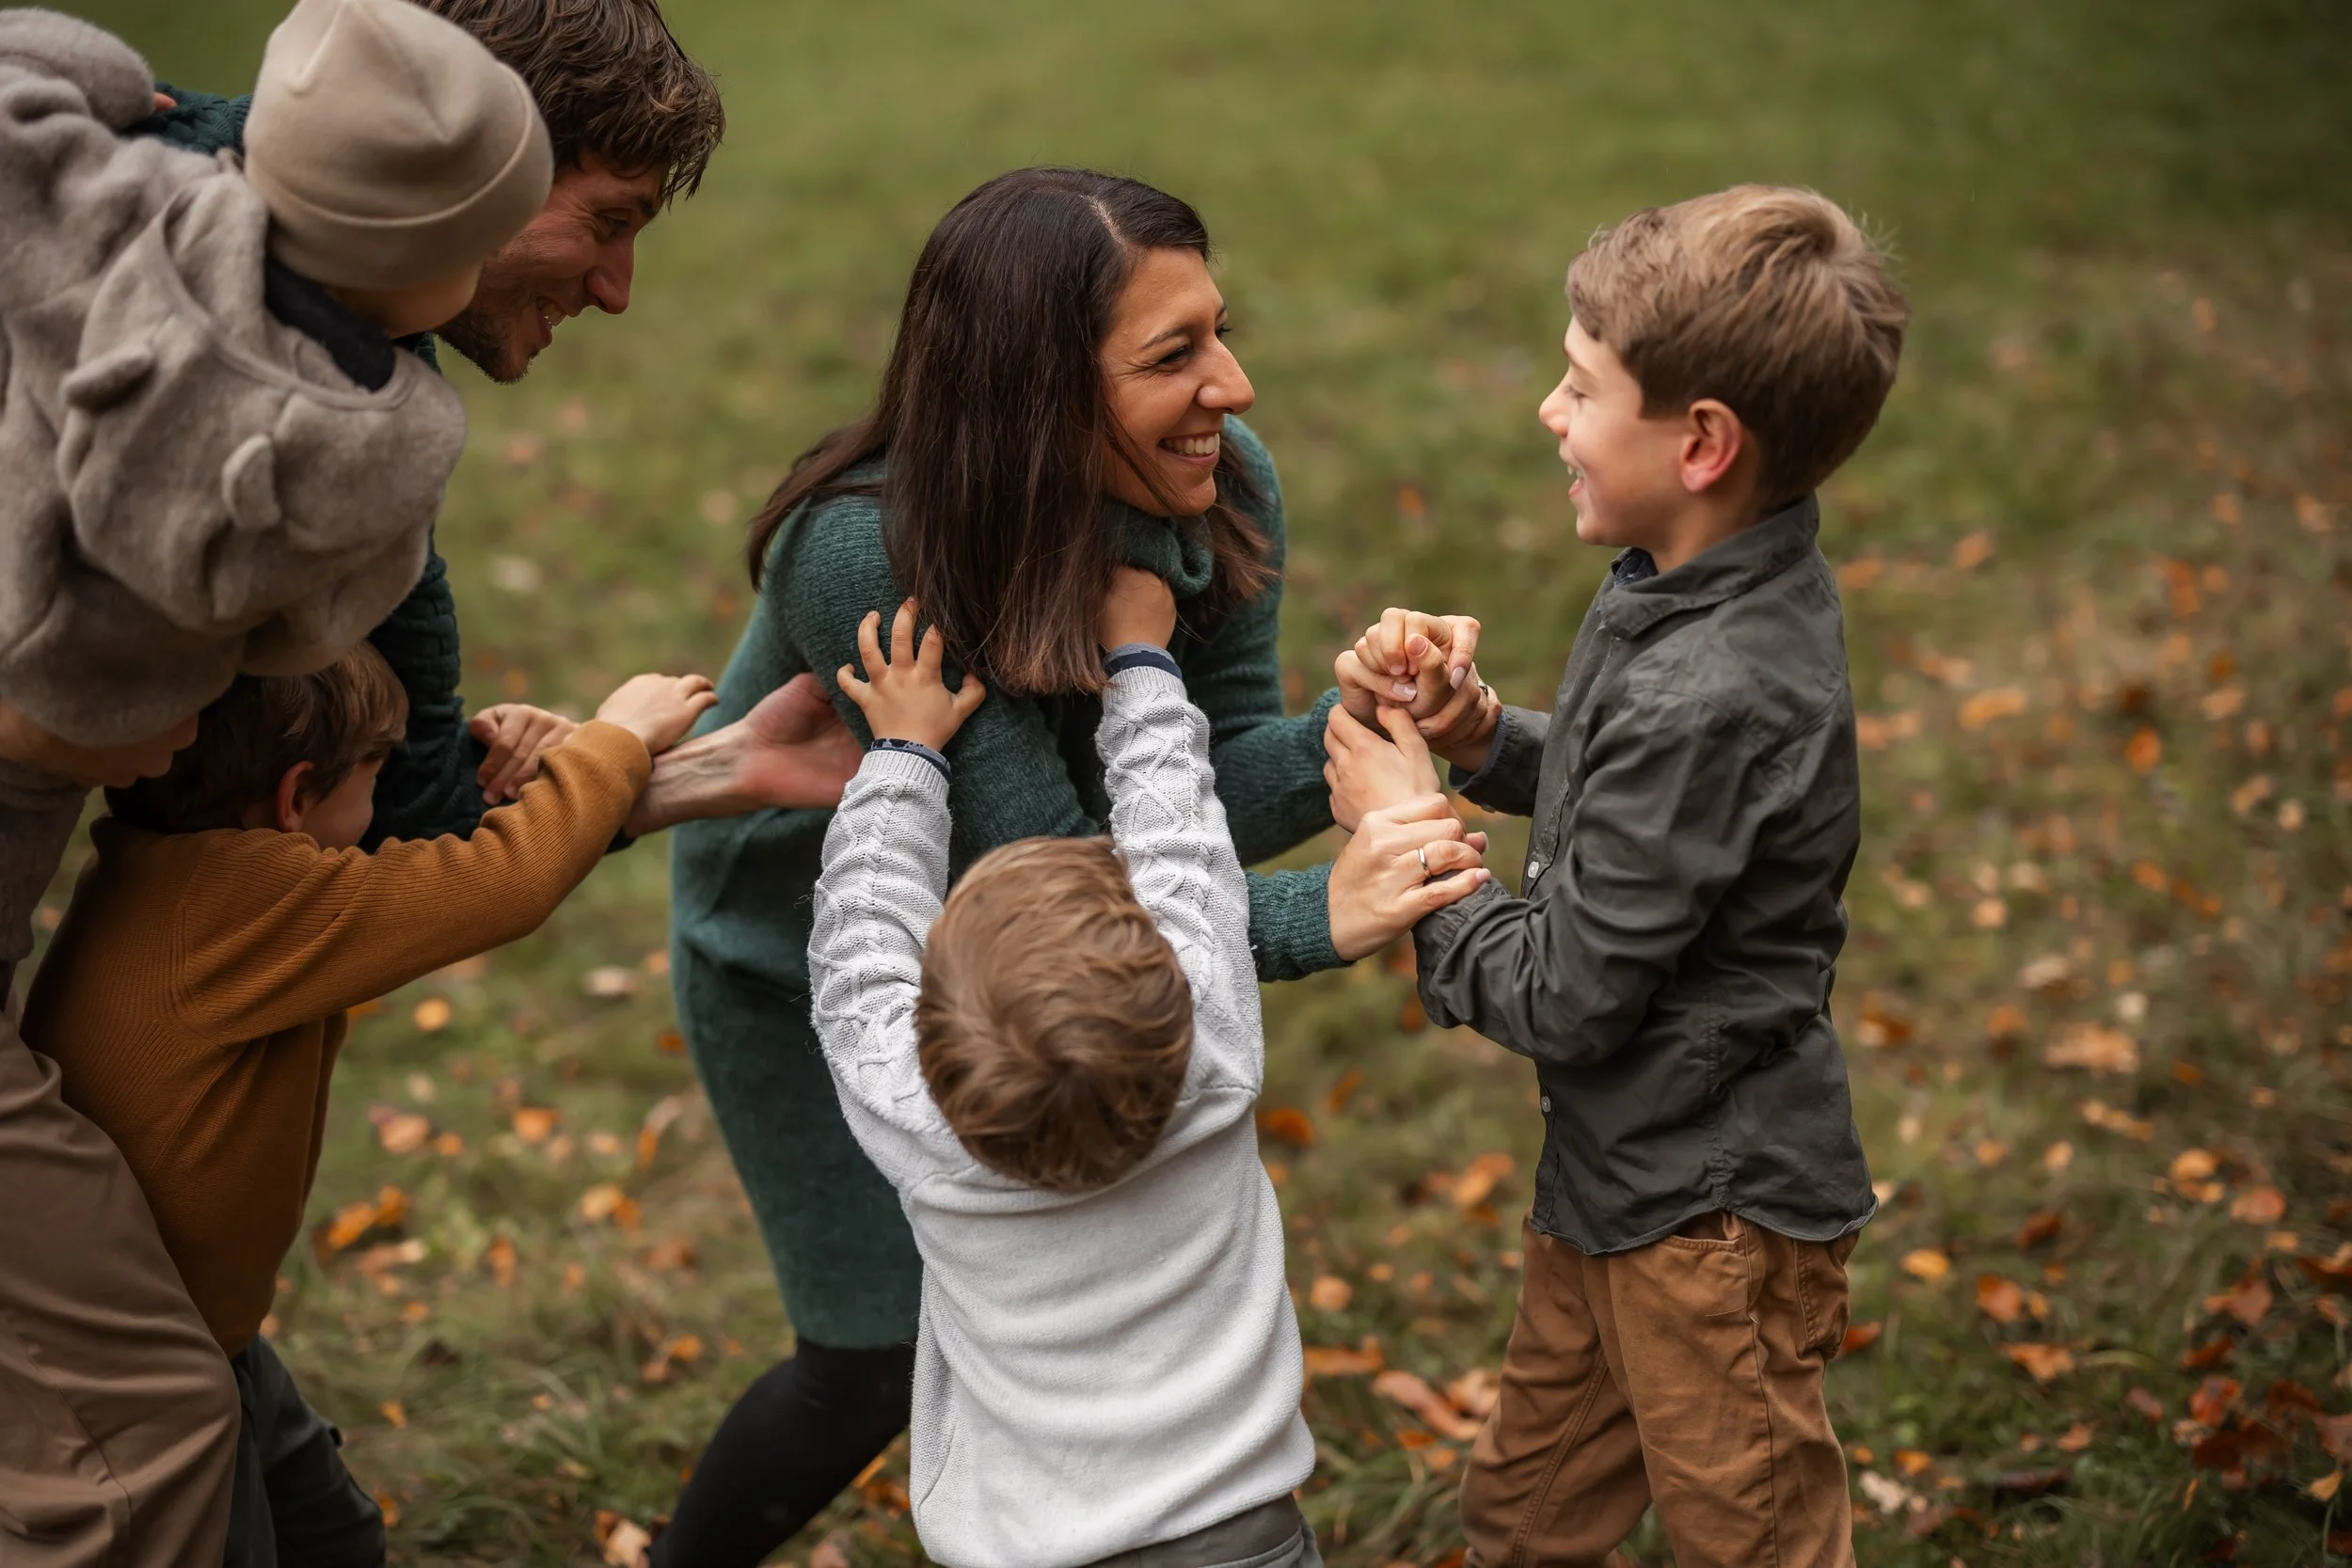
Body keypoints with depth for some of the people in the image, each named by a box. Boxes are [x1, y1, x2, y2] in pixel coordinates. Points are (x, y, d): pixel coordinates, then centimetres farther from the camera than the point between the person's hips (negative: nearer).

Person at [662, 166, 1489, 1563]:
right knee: (885, 1360, 3)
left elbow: (1203, 791, -16)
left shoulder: (1224, 483, -23)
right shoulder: (862, 554, -38)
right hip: (805, 959, -4)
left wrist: (1349, 741, -36)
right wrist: (1306, 923, -47)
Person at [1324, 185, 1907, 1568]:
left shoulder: (1712, 700, -31)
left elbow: (1560, 995, -24)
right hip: (1623, 1172, 9)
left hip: (1712, 1215, -9)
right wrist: (1476, 729, -4)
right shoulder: (1709, 587, -2)